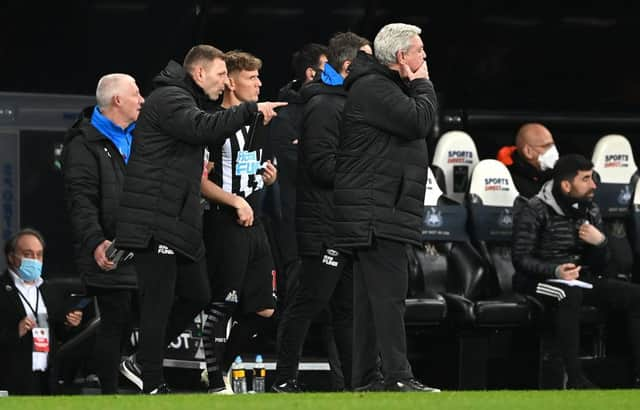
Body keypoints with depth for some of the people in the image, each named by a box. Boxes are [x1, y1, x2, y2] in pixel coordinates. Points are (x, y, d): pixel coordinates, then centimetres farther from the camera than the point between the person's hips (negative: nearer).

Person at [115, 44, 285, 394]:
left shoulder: (183, 101, 24)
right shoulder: (168, 99, -11)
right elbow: (204, 128, -27)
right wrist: (251, 111, -22)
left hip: (179, 222, 11)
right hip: (154, 223, -11)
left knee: (196, 296, 14)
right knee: (159, 301, -7)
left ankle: (144, 362, 23)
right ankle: (152, 384, -3)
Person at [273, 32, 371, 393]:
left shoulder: (347, 102, 20)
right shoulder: (324, 106, -12)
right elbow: (322, 166, -20)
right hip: (324, 225, -10)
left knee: (349, 307, 11)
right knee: (310, 302, -7)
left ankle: (356, 381, 14)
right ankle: (285, 380, -3)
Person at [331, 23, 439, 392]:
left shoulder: (386, 86, 22)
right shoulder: (373, 88, -12)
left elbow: (418, 125, 25)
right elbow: (420, 122, -19)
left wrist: (416, 87, 13)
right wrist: (422, 84, -5)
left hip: (382, 213, 11)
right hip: (375, 213, -11)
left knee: (370, 296, 10)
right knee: (389, 294, -14)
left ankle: (365, 378, 12)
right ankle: (397, 376, -18)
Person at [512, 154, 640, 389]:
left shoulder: (590, 211, 11)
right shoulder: (535, 211, -8)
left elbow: (599, 265, 11)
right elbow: (521, 259, -14)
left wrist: (600, 243, -12)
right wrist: (556, 271, -31)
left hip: (581, 280, 6)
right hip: (541, 280, -6)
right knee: (569, 294, -40)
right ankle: (575, 380, -40)